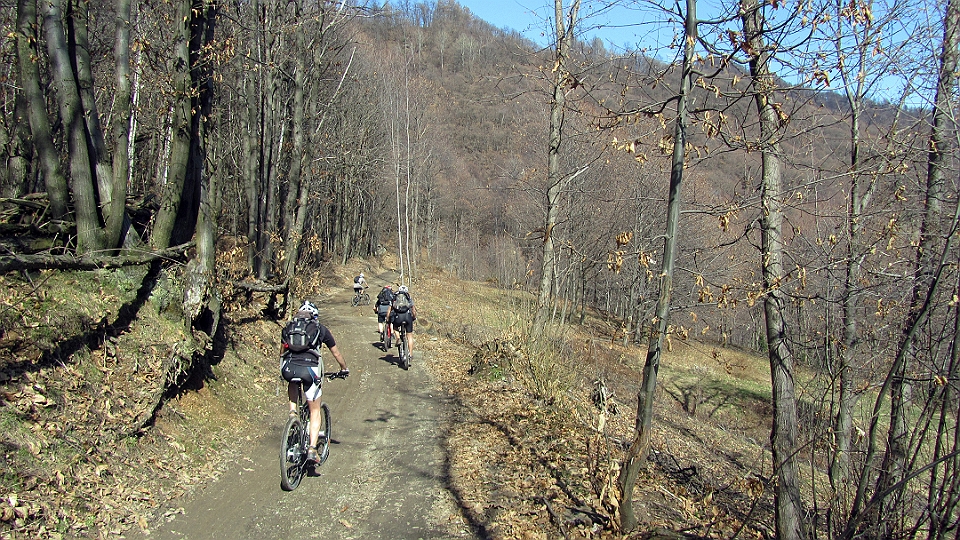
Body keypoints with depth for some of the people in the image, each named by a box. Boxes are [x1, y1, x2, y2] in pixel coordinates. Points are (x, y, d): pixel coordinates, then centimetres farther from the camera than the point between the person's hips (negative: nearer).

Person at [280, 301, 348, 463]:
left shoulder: (289, 327, 24)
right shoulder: (321, 329, 19)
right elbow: (336, 353, 30)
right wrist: (344, 369, 47)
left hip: (288, 368, 2)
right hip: (309, 368, -2)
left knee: (292, 384, 40)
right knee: (315, 410, 11)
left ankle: (292, 410, 19)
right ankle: (312, 450, 0)